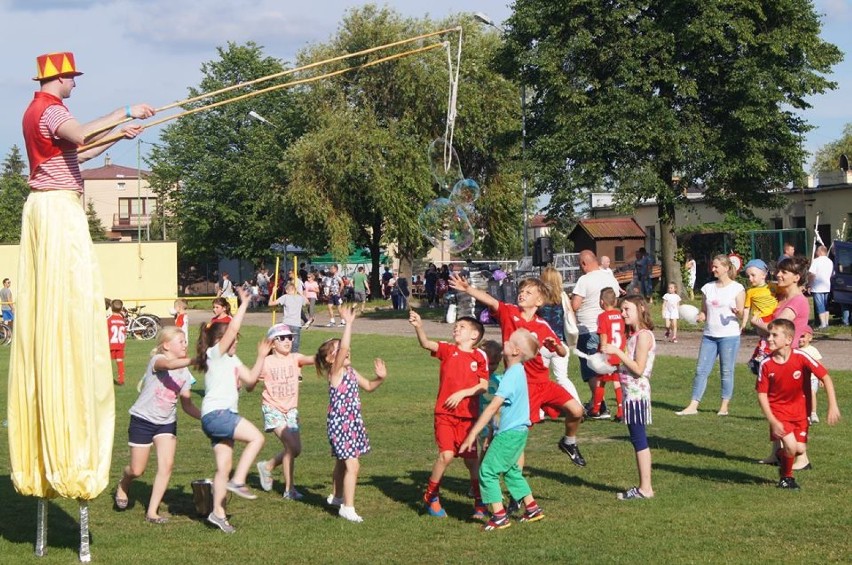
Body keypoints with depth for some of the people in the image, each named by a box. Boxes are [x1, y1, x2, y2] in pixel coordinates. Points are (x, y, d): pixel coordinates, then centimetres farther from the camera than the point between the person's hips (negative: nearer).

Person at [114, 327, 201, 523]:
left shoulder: (185, 374, 4)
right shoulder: (157, 360, -15)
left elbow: (187, 404, 3)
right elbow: (170, 364, -41)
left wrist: (204, 417, -13)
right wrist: (195, 360, -52)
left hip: (167, 423, 5)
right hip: (143, 420, -5)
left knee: (167, 465, -12)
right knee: (137, 471, 2)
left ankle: (152, 512, -3)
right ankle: (123, 485, 39)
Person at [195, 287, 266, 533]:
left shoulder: (232, 360, 21)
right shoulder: (215, 354, -5)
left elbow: (250, 380, 19)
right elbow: (232, 329, -18)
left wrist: (261, 358, 11)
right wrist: (244, 305, -12)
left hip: (225, 416, 9)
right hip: (215, 414, -9)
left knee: (224, 466, 7)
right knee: (257, 438, -17)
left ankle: (218, 512, 9)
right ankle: (238, 480, -14)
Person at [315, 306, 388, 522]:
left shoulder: (350, 371, 10)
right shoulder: (335, 371, -14)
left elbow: (368, 386, 22)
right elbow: (344, 347, -30)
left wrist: (380, 378, 4)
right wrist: (348, 323, -29)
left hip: (353, 422, 8)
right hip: (340, 422, -8)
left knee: (343, 462, 22)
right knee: (352, 464, -13)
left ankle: (336, 497, 40)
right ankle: (348, 507, -9)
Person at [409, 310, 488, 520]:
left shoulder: (479, 357, 2)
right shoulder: (448, 350, 2)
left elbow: (483, 385, -3)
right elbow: (427, 344, -15)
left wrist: (462, 393, -15)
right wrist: (418, 327, -33)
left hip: (468, 415, 1)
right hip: (445, 413, -1)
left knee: (471, 458, 5)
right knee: (446, 454, -14)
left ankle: (479, 502, 20)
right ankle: (431, 496, 6)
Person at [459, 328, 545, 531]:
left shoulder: (512, 375, -21)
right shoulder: (518, 371, 10)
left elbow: (493, 407, -25)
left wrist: (473, 433, -24)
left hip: (510, 433, -10)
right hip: (518, 430, 10)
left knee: (488, 470, -4)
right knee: (511, 470, 23)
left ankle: (499, 517, -2)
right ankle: (532, 508, 29)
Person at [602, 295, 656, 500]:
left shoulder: (643, 335, -14)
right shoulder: (634, 335, 16)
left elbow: (639, 369, -19)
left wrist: (617, 352, -18)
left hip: (637, 393, -10)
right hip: (631, 393, 10)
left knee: (639, 439, -7)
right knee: (638, 440, 11)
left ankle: (645, 488, -5)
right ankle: (644, 486, 15)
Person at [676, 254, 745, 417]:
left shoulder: (737, 288, -2)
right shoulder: (708, 288, 11)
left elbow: (741, 313, -3)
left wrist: (737, 312, -26)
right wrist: (700, 316, -7)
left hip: (729, 336, -4)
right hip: (709, 335, 5)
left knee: (727, 371, 1)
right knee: (701, 370, 0)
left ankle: (724, 406, 10)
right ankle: (693, 406, 0)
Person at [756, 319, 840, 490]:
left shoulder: (801, 358, -19)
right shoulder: (766, 365, -16)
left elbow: (825, 377, -15)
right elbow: (762, 394, -10)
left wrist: (833, 407, -20)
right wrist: (773, 421, -18)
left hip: (799, 410, 1)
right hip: (778, 410, -1)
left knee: (800, 449, -3)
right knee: (791, 446, -17)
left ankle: (781, 454, 32)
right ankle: (786, 477, 11)